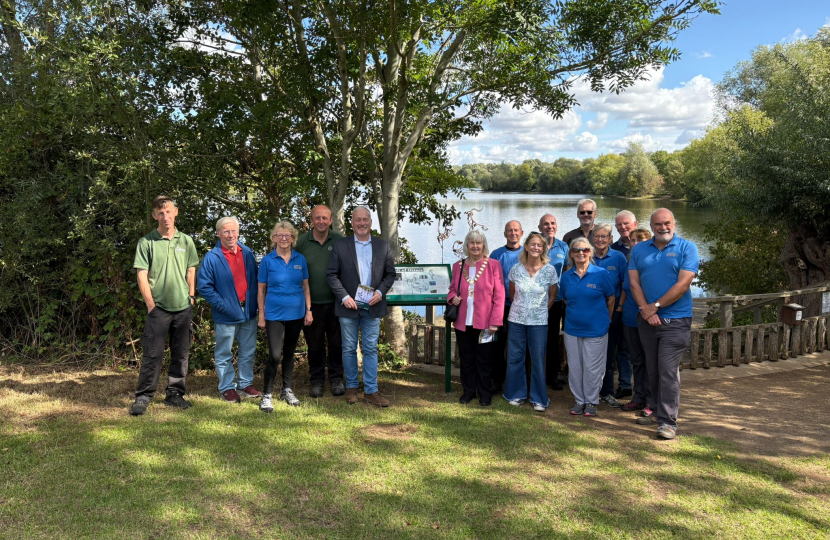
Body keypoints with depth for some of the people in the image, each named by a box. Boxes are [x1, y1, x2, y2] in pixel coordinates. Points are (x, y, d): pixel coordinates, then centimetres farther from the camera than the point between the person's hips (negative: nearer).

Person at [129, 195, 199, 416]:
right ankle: (143, 396, 6)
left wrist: (191, 296, 7)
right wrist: (150, 304, -7)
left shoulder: (186, 241, 9)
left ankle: (174, 393, 21)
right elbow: (142, 275, -3)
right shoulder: (146, 242, -2)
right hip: (159, 307, -4)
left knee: (181, 353, 10)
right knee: (152, 353, -4)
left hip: (183, 307, 4)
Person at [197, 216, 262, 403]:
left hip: (248, 312, 5)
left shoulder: (247, 254, 4)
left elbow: (256, 279, 14)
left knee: (248, 352, 14)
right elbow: (204, 286, -10)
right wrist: (222, 305, -15)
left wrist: (255, 302, 4)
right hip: (226, 316, -4)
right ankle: (227, 388, 21)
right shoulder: (211, 258, -11)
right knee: (224, 354, 8)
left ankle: (245, 384, 28)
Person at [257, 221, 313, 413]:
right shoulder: (267, 260, -4)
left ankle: (287, 390, 28)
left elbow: (305, 287, 8)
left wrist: (308, 310, 2)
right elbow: (261, 290, 0)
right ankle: (267, 395, 4)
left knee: (289, 352, 14)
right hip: (274, 314, -3)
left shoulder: (300, 259, 3)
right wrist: (261, 316, -3)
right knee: (275, 355, -10)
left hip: (296, 313, 3)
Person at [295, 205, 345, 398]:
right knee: (314, 344, 10)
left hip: (335, 302, 0)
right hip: (312, 303, 0)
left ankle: (336, 379, 24)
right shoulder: (302, 241, -2)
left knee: (336, 343, 9)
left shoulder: (340, 241, -1)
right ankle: (316, 380, 24)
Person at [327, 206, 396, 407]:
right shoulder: (340, 245, 0)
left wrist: (380, 292, -8)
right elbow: (332, 274, -2)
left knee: (370, 349, 5)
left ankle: (371, 391, 11)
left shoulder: (383, 247, 6)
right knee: (349, 349, 8)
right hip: (349, 306, -1)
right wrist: (344, 297, -12)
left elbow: (390, 274, 9)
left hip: (373, 307, 1)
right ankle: (351, 388, 21)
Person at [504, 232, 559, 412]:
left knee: (538, 360, 3)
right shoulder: (516, 269, -1)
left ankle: (539, 398, 15)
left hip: (539, 322, -1)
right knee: (515, 358, 7)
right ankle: (516, 394, 22)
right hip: (516, 320, 1)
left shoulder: (549, 270, -4)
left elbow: (552, 296, 7)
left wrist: (541, 311, 10)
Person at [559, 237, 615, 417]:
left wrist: (604, 320, 7)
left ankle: (592, 402, 20)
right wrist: (578, 313, 11)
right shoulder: (566, 276, 2)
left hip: (596, 329, -3)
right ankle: (579, 400, 24)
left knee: (592, 368, 4)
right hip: (572, 328, 4)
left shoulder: (602, 274, -8)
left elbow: (611, 300, 1)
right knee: (574, 367, 10)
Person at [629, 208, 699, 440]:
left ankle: (668, 421, -4)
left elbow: (683, 284, -12)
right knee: (653, 369, 13)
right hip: (647, 321, 5)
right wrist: (646, 311, -10)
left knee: (668, 370, -9)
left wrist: (655, 306, -12)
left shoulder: (687, 248, -4)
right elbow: (634, 282, 2)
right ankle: (659, 411, 27)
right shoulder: (639, 249, 9)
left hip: (675, 321, -4)